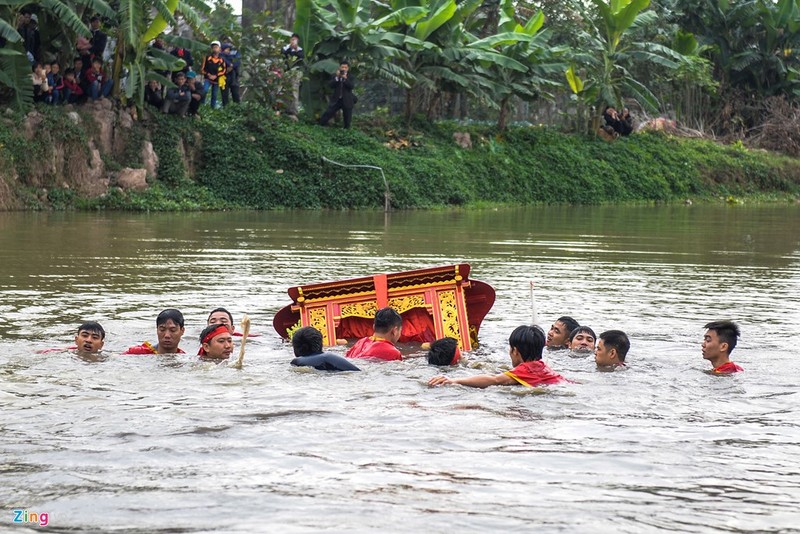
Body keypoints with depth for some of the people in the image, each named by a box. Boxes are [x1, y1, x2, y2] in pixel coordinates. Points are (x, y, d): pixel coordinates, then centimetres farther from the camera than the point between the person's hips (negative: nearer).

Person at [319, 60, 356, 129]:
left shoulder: (350, 77, 2)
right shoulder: (335, 76, 6)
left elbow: (352, 86, -14)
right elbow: (331, 85, -8)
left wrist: (345, 78, -25)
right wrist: (337, 77, -19)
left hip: (347, 101, -1)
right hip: (336, 100, 1)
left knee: (347, 118, 5)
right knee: (328, 114, -1)